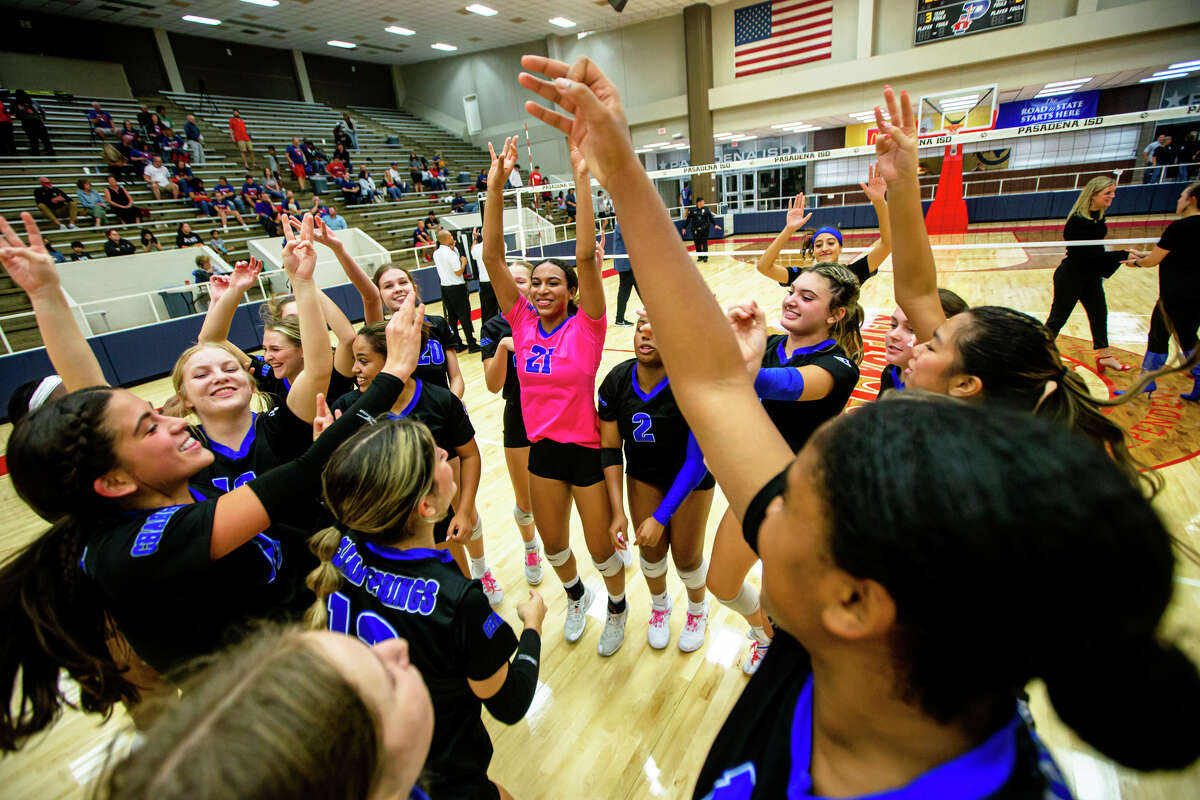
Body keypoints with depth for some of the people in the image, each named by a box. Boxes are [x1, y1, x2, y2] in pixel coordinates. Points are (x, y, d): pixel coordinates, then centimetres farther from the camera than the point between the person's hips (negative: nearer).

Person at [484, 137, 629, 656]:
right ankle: (576, 597, 51)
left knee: (602, 547, 11)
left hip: (588, 447, -4)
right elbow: (492, 256, -10)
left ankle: (617, 607, 43)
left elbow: (586, 256, -26)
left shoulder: (586, 327, -13)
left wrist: (581, 178, -29)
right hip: (542, 448, 4)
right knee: (554, 545, 20)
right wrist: (496, 183, -17)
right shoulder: (523, 323, -4)